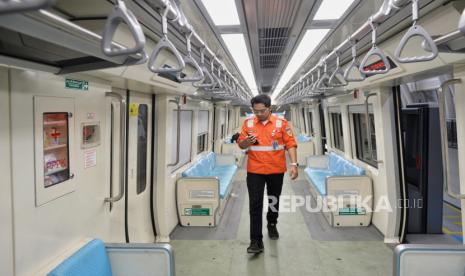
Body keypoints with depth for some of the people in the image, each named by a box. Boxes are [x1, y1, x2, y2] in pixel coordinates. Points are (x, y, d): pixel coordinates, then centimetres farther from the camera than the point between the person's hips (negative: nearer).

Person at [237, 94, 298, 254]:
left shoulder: (281, 123, -6)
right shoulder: (248, 123, 0)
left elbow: (290, 144, -6)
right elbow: (241, 145, 5)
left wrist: (294, 164, -15)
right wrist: (247, 141, -18)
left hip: (276, 170, 0)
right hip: (255, 171, 0)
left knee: (274, 200, 18)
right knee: (255, 204, -4)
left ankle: (272, 225, 45)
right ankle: (256, 241, 1)